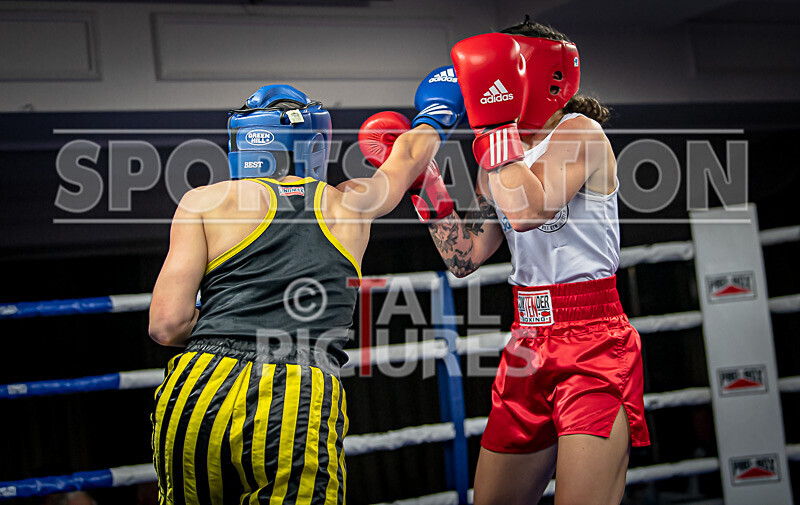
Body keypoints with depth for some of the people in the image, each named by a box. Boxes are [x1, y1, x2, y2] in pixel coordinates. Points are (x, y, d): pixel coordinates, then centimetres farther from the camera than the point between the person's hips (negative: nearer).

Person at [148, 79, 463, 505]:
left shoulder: (206, 201, 9)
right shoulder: (349, 202, 16)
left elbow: (168, 325, 1)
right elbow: (409, 155, 39)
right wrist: (433, 116, 60)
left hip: (199, 393, 1)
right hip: (298, 414, -1)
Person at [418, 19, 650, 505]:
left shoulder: (580, 133, -8)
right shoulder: (505, 156, 14)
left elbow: (527, 209, -26)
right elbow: (463, 257, 15)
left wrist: (498, 123, -17)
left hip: (592, 344, -8)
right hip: (528, 347, 8)